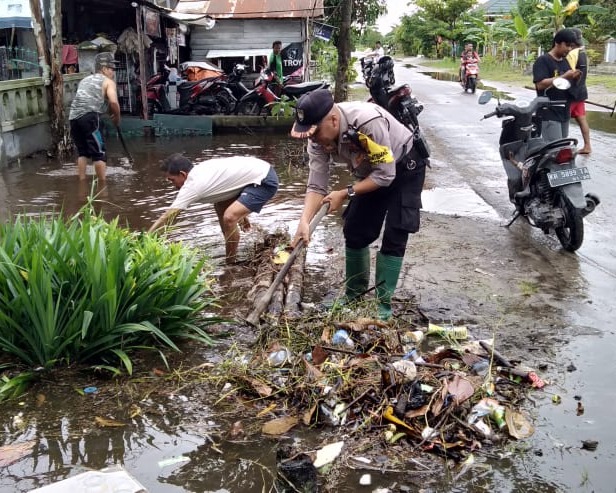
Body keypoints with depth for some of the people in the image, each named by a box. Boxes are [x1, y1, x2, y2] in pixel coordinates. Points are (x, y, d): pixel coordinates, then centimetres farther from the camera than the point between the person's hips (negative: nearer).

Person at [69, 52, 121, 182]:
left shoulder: (85, 80, 30)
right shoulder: (108, 81, 9)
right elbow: (113, 102, -8)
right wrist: (117, 118, 8)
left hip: (73, 117, 7)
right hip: (89, 117, -7)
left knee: (82, 152, 19)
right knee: (99, 153, -3)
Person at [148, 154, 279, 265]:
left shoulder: (193, 185, -18)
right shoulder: (200, 172, 8)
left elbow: (167, 217, -17)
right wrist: (240, 212, 25)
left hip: (265, 182, -11)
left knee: (229, 217, -23)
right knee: (220, 207, 20)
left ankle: (230, 264, -3)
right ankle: (231, 256, 28)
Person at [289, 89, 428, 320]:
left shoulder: (369, 121, -40)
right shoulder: (318, 138, -20)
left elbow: (385, 175, -31)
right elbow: (316, 186, -18)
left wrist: (345, 194, -30)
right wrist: (304, 221, -33)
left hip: (404, 166, -6)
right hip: (370, 172, 6)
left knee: (394, 236, -11)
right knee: (355, 231, 5)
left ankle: (384, 304, -1)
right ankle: (354, 295, 21)